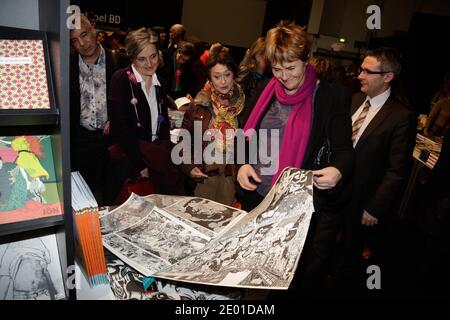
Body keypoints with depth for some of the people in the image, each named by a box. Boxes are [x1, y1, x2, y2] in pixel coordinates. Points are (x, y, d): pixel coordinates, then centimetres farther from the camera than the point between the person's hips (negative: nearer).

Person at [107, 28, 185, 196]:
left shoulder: (160, 83, 10)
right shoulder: (121, 80, -8)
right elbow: (120, 127, -15)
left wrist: (167, 149, -3)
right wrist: (140, 165, -19)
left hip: (157, 146, 6)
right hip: (128, 148, -5)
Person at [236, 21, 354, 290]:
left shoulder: (333, 97, -9)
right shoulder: (265, 90, 3)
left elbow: (344, 149, -7)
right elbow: (247, 136, 9)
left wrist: (337, 171, -29)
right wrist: (243, 163, -9)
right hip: (257, 196, 5)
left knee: (296, 272, 13)